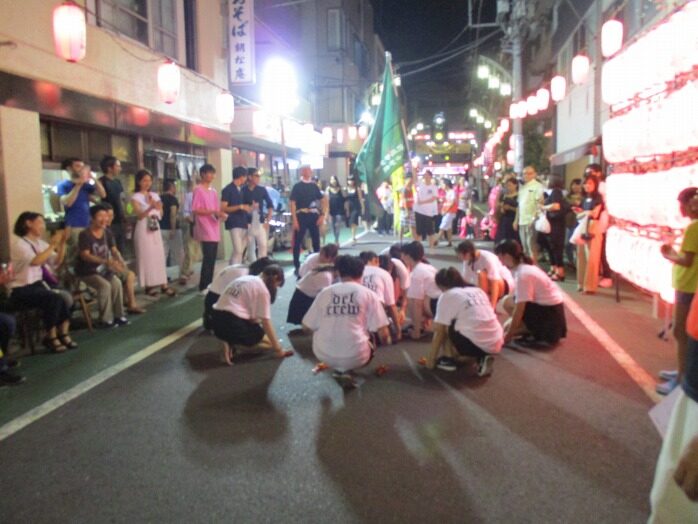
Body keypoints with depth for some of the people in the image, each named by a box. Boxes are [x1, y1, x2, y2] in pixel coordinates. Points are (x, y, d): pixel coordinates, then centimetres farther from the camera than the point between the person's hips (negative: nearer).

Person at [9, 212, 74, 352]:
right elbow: (36, 261, -29)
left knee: (64, 298, -21)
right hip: (20, 291, -6)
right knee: (54, 299, -29)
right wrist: (52, 246, -25)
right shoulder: (19, 243, -11)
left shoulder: (39, 242, 10)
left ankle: (63, 334, -11)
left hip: (37, 285, 6)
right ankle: (51, 337, -14)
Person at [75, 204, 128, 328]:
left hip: (102, 269, 6)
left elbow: (114, 250, -4)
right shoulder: (85, 235, -17)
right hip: (86, 271, -6)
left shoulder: (107, 234, 4)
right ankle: (106, 319, -15)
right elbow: (85, 256, -26)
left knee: (117, 283, -18)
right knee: (105, 285, -28)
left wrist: (119, 261, -28)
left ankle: (118, 315, -5)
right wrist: (106, 261, -37)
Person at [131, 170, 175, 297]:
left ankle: (163, 284, 2)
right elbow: (139, 215, -14)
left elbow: (160, 215, 12)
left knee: (159, 256, 2)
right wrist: (150, 207, -29)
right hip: (143, 228, -5)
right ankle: (148, 285, 1)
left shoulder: (155, 195, 13)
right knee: (146, 256, -4)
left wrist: (158, 208, -9)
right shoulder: (136, 197, -2)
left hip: (155, 227, 5)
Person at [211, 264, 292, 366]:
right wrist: (278, 349, 2)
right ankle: (233, 346, -5)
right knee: (270, 342, 12)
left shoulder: (245, 279, 19)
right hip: (232, 323, -8)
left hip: (216, 321, 8)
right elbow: (266, 322, -5)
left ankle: (228, 343, 7)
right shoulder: (263, 290, -4)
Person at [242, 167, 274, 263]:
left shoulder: (262, 189, 6)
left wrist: (268, 220, 3)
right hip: (248, 223, -1)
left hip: (260, 222, 1)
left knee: (263, 245, -6)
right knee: (250, 247, 4)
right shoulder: (243, 190, -1)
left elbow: (270, 204, 9)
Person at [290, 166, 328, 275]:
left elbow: (323, 200, 14)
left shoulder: (314, 186, 11)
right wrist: (294, 219, -14)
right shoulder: (297, 186, -2)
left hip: (314, 215, 5)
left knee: (316, 240, 8)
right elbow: (293, 203, -6)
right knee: (297, 241, -3)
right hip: (301, 216, -4)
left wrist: (323, 215, 2)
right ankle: (297, 266, 4)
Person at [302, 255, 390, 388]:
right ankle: (346, 370, 5)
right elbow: (383, 334, -2)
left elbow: (307, 328, 9)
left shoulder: (324, 292, 5)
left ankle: (339, 369, 13)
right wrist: (384, 342, 22)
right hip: (355, 356, -2)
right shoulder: (369, 294, 1)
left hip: (324, 355, 2)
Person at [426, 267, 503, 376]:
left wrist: (431, 358, 14)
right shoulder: (478, 290, 21)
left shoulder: (447, 296, 2)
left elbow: (439, 331, 3)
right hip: (496, 344, 7)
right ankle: (481, 358, 10)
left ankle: (448, 359, 13)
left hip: (475, 344, -6)